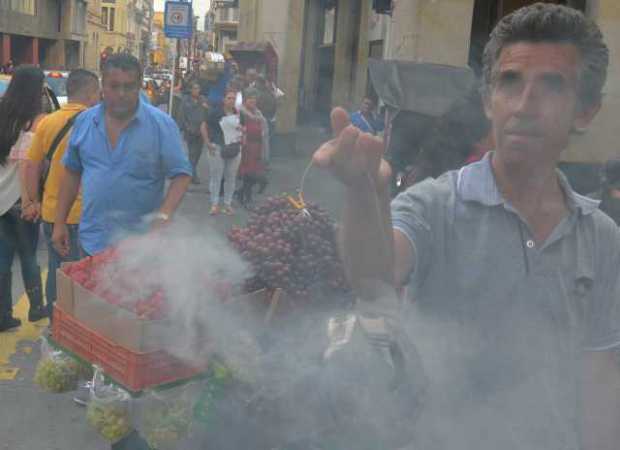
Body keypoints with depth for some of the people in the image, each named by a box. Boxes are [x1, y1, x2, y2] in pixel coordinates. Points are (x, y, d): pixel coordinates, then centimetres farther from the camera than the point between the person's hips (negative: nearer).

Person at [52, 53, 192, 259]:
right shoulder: (84, 121, 5)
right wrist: (59, 223, 11)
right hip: (92, 241, 3)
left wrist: (164, 215, -25)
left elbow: (181, 174, -10)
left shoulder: (161, 124, -7)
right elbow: (72, 172, 13)